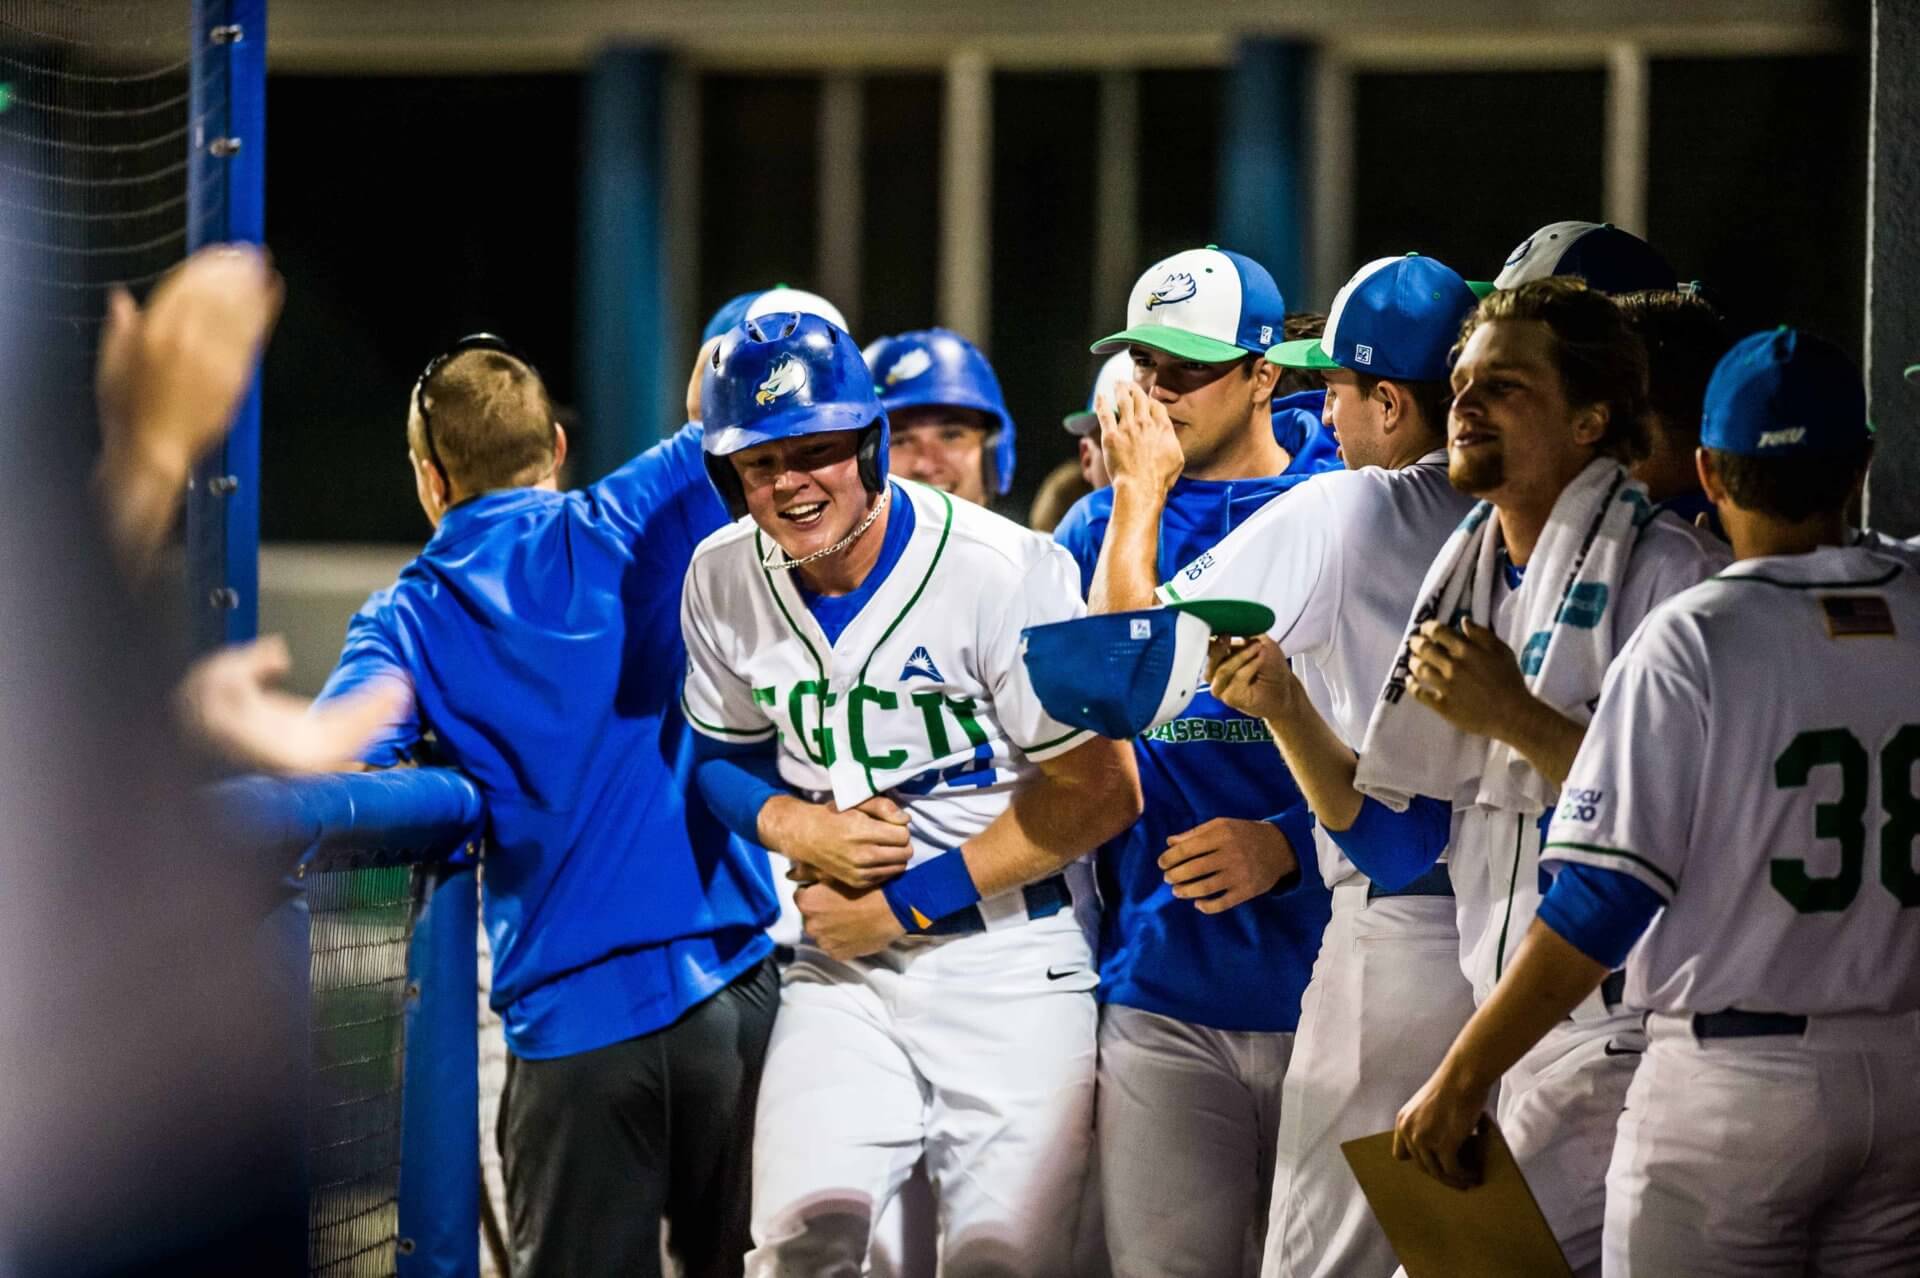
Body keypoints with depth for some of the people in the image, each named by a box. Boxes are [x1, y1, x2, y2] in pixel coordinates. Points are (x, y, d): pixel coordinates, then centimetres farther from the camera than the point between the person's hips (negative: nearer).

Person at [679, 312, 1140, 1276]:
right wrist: (797, 826, -8)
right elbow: (723, 758, 16)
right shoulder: (724, 580, 0)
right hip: (841, 975, 4)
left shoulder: (1003, 570, -16)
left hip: (1010, 968, -3)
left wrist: (909, 902, -12)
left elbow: (1102, 792, -12)